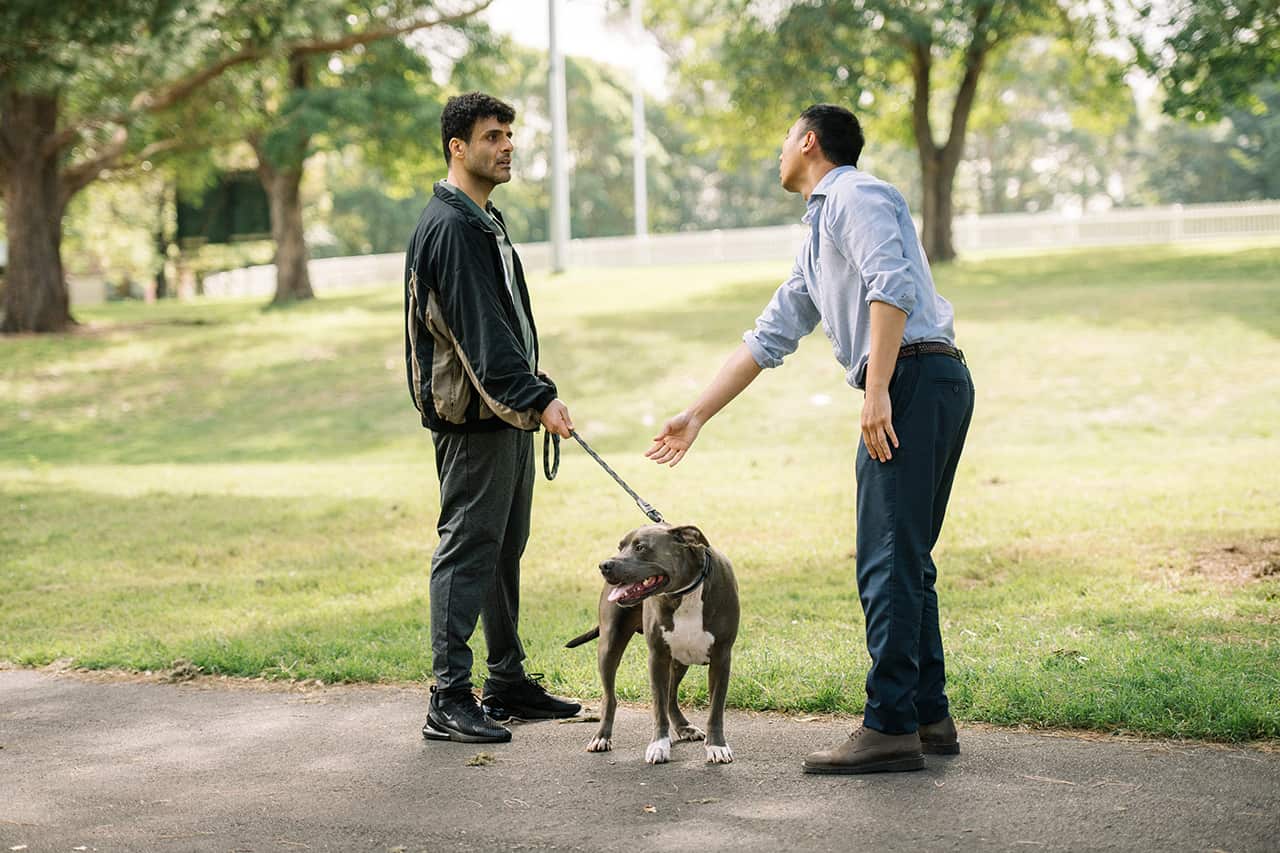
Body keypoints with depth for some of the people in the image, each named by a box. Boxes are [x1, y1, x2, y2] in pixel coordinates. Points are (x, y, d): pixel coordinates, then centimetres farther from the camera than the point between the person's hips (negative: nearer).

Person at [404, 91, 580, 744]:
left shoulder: (485, 221, 19)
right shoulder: (450, 227, -14)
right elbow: (479, 328, -23)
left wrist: (532, 398, 21)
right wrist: (537, 397, -29)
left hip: (506, 415, 10)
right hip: (472, 418, -10)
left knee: (505, 549, 14)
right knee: (467, 550, -9)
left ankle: (508, 683, 22)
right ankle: (448, 700, -6)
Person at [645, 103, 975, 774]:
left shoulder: (854, 196, -2)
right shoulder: (817, 240, 28)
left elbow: (891, 284, -18)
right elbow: (768, 339, 30)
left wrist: (877, 389, -23)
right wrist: (697, 416, 29)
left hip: (912, 375, -10)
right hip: (933, 385, 10)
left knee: (889, 561, -10)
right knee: (906, 562, 12)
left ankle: (889, 728, -9)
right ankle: (929, 717, 16)